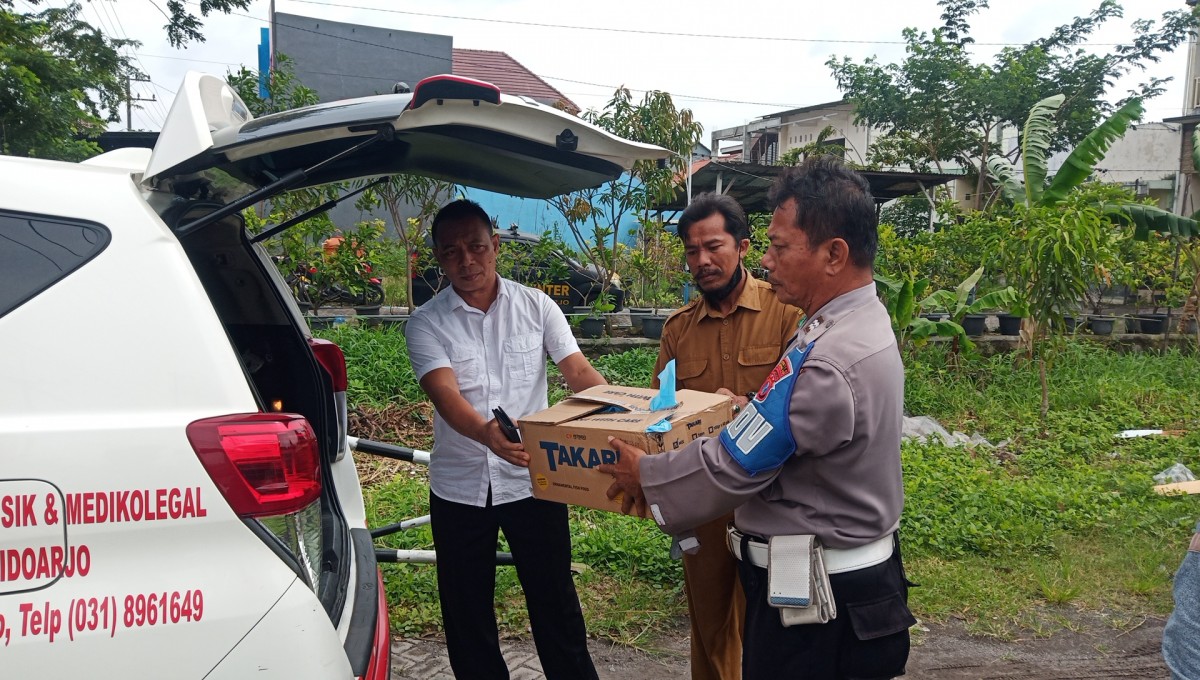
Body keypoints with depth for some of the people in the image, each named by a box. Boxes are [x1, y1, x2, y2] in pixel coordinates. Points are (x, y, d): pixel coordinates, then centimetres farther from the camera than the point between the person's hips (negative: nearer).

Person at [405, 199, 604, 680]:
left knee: (555, 601, 10)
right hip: (459, 487, 1)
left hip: (533, 479, 0)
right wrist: (487, 433, -41)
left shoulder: (536, 306, -1)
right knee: (466, 610, 14)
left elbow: (580, 373, -6)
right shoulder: (427, 324, -5)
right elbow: (446, 395, -21)